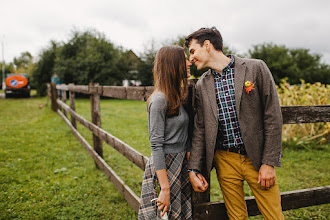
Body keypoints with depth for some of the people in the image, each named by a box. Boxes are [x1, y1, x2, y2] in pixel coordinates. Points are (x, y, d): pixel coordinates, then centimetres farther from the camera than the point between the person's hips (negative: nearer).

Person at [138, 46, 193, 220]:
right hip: (164, 166, -8)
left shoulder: (177, 97, 10)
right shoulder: (159, 100, -16)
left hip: (180, 164, 8)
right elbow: (156, 145, -19)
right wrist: (165, 188, -19)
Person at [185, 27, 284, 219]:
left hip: (256, 158, -2)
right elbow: (200, 129, 6)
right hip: (225, 161, 3)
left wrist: (269, 162, -9)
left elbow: (273, 117, -6)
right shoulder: (202, 85, 4)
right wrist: (194, 169, 0)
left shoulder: (256, 68, -6)